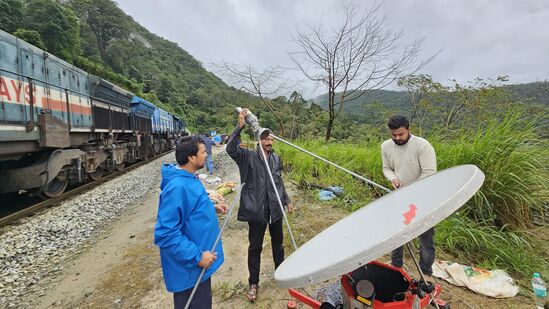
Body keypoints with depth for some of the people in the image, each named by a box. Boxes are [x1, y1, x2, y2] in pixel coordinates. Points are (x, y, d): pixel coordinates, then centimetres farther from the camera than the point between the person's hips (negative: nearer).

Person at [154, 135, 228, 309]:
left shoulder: (189, 178, 2)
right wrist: (196, 256, -27)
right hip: (190, 270, -9)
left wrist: (211, 208, 7)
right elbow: (165, 234, -30)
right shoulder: (177, 188, -29)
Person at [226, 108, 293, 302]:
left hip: (275, 208, 5)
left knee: (277, 242, 20)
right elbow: (230, 149, -27)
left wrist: (287, 201, 17)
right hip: (256, 209, -4)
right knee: (255, 247, 7)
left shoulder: (276, 158, 7)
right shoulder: (248, 157, -7)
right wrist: (240, 126, -33)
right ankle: (253, 283, 25)